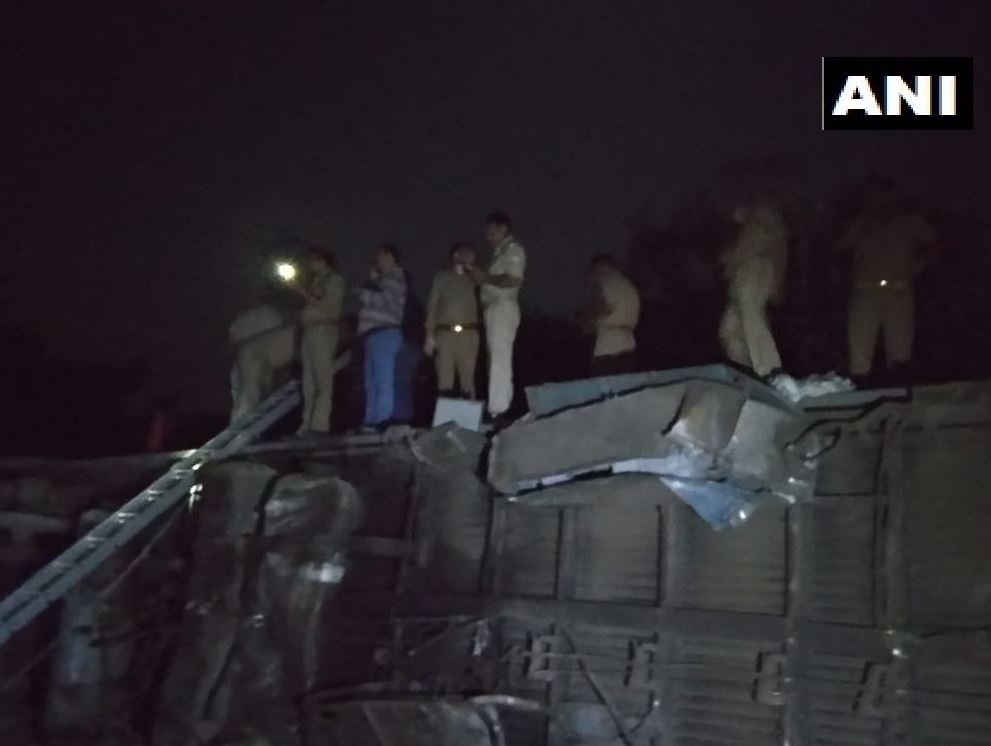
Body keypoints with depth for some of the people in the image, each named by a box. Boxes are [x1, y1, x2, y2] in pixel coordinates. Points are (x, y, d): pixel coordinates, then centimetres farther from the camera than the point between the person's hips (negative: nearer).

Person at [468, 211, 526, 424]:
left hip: (503, 308, -10)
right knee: (497, 359, 8)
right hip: (494, 309, 10)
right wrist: (480, 276, 10)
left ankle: (498, 410, -17)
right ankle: (500, 408, 11)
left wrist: (486, 278, -10)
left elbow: (514, 280, -17)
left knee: (500, 359, -14)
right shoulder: (500, 252, 24)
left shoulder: (513, 249, -4)